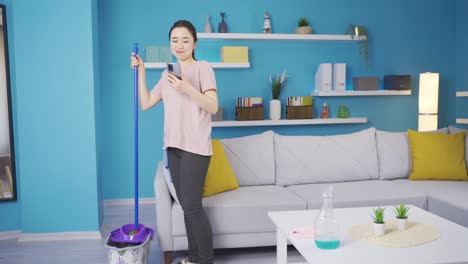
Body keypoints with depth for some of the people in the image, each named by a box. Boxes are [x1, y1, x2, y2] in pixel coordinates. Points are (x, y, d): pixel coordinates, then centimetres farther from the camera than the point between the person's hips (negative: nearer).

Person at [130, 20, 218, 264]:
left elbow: (213, 107, -11)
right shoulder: (167, 74, 17)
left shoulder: (203, 68, -3)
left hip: (195, 147, -6)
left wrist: (188, 88, -23)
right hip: (174, 146, 6)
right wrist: (140, 71, 9)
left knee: (192, 206, -9)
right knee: (186, 205, 10)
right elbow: (145, 104, 14)